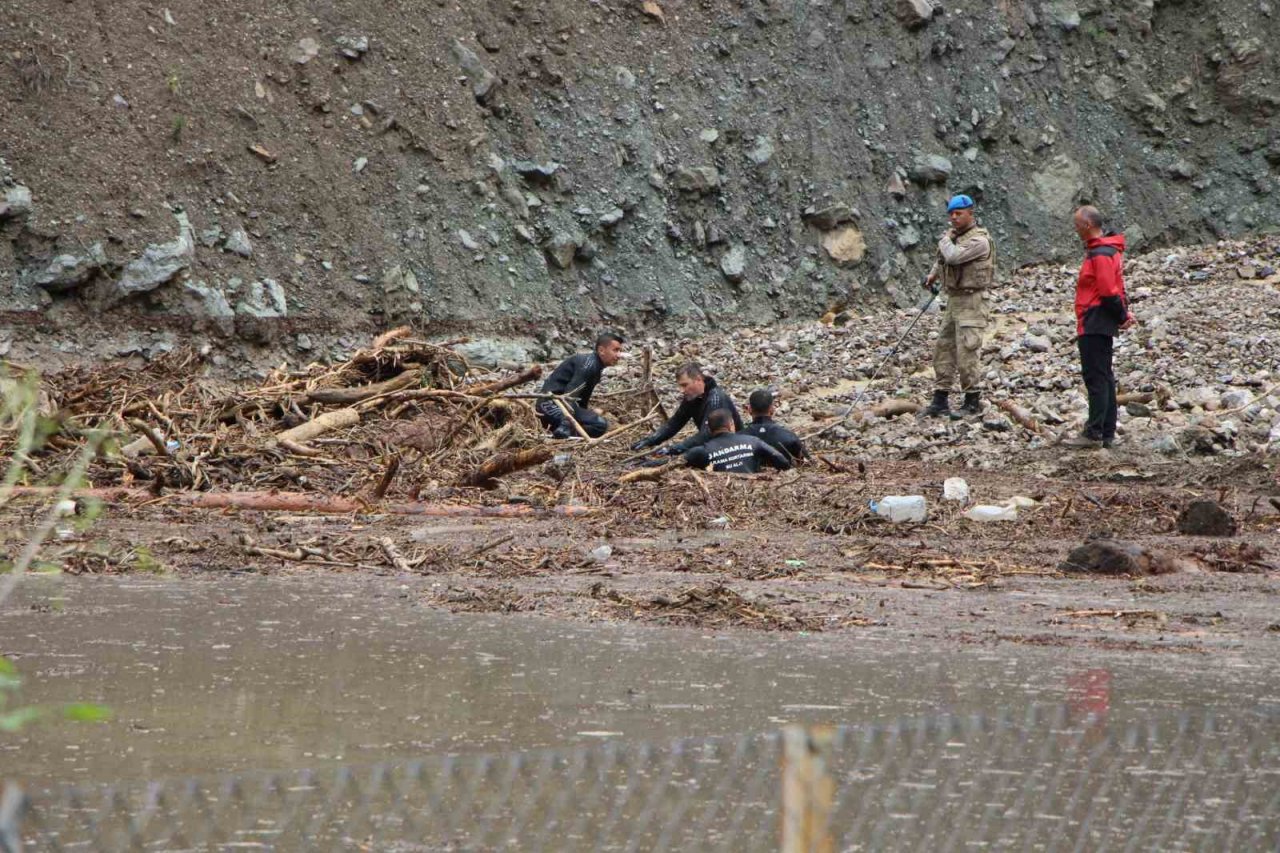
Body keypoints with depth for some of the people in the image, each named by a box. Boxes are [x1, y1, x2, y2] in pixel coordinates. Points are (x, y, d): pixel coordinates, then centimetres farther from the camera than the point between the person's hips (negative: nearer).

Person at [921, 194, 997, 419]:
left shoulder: (978, 240, -14)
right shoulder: (954, 234, 14)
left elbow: (953, 256, -26)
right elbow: (943, 257, 34)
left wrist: (945, 241, -8)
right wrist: (934, 273, 22)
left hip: (971, 301, -9)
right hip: (953, 299, 9)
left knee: (967, 352, -10)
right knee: (943, 349, 8)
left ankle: (973, 402, -2)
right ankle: (940, 399, 12)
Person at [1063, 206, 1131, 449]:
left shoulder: (1100, 254, -17)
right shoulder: (1107, 250, 16)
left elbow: (1109, 291, -21)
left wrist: (1121, 315, -11)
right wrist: (1123, 314, 10)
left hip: (1094, 325, -11)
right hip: (1102, 325, 11)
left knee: (1096, 377, -8)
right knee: (1103, 377, 13)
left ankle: (1094, 433, -8)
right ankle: (1107, 433, 16)